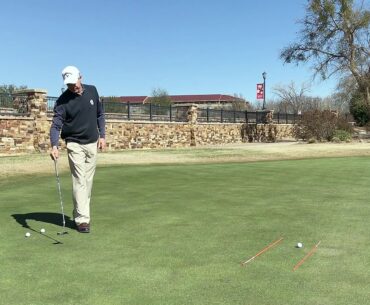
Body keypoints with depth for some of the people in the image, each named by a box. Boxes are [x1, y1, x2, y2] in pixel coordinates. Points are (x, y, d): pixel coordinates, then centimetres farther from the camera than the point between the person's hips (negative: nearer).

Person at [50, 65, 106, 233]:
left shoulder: (92, 91, 0)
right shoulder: (63, 100, -12)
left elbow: (100, 114, 12)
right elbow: (56, 124, -18)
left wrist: (102, 135, 6)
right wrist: (54, 145, -34)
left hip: (92, 143, 4)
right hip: (75, 145, -4)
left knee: (88, 181, 9)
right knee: (79, 181, -10)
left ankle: (80, 212, 22)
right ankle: (82, 219, -8)